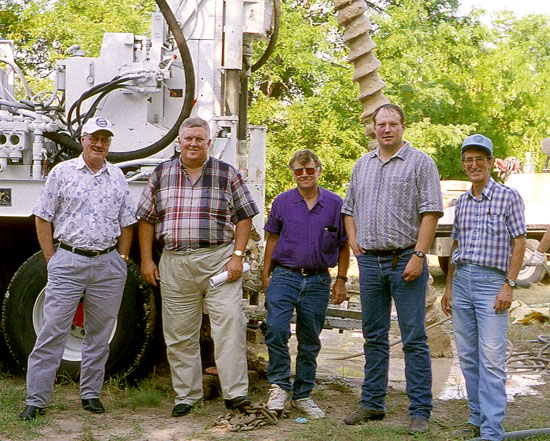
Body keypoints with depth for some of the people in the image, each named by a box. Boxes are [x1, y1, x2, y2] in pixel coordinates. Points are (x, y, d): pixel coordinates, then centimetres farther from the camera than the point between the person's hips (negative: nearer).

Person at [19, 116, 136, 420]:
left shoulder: (117, 177, 12)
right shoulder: (62, 173, 2)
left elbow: (127, 223, 16)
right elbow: (43, 218, 3)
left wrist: (121, 260, 8)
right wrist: (52, 259, -2)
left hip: (108, 265, 3)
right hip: (68, 262, -3)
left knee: (99, 333, 9)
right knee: (52, 331, -5)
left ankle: (91, 394, 21)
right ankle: (36, 400, 1)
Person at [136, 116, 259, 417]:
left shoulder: (227, 174, 6)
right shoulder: (161, 175, 11)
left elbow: (244, 217, 5)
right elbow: (146, 220, 13)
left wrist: (237, 256, -5)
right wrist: (147, 260, 5)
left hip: (219, 261, -2)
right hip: (174, 265, 2)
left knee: (230, 325, -11)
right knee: (179, 334, 6)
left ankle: (235, 394, -6)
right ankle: (186, 395, 16)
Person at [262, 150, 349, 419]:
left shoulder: (335, 204, 4)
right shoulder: (282, 202, 5)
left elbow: (343, 245, 9)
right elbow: (272, 239, 11)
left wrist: (341, 280, 5)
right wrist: (265, 275, 7)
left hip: (318, 282, 1)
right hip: (284, 276, 0)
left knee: (310, 340, 7)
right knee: (276, 329, -18)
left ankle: (303, 395, 19)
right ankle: (279, 386, -2)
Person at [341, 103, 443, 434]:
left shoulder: (421, 163, -1)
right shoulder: (363, 165, 16)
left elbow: (431, 212, -8)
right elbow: (349, 208, 24)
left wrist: (418, 255, -15)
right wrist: (353, 241, 9)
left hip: (405, 260, -5)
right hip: (370, 261, 5)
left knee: (414, 339, -4)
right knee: (374, 337, 11)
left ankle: (420, 411, 0)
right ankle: (373, 404, 19)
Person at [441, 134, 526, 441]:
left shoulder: (508, 197, -2)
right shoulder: (462, 202, 14)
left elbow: (519, 242, -5)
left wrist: (509, 285, -12)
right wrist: (449, 287, 17)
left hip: (491, 281, -6)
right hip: (461, 280, 6)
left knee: (492, 359, -9)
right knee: (468, 357, 9)